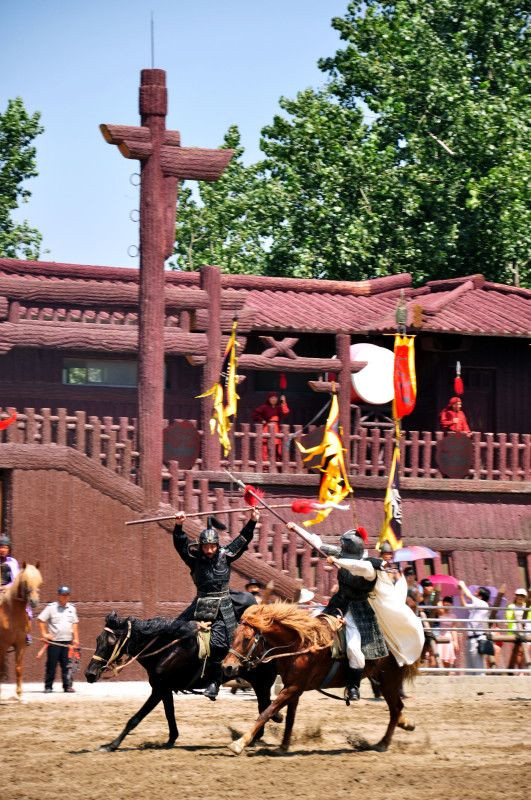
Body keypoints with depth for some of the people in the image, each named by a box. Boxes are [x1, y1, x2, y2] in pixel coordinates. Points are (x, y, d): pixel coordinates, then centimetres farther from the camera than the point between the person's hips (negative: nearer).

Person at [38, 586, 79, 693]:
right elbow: (41, 620, -1)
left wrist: (76, 638, 11)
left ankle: (67, 686, 6)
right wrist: (44, 634, -8)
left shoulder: (72, 608, 13)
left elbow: (75, 623, 18)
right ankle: (48, 687, 6)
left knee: (67, 665, 1)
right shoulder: (51, 607, 0)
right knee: (51, 664, 0)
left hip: (68, 641, 3)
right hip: (54, 641, -3)